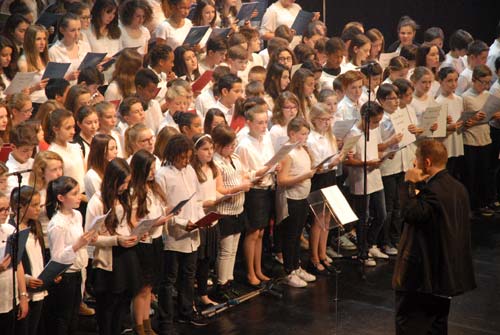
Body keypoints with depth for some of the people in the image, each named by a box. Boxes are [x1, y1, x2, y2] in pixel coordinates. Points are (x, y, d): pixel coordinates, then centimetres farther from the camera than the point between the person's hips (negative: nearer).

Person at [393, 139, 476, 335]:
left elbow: (411, 214, -32)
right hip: (448, 273, 10)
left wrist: (411, 185, -20)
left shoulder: (434, 190, -22)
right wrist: (421, 186, 7)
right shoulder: (458, 188, 8)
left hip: (422, 275, -10)